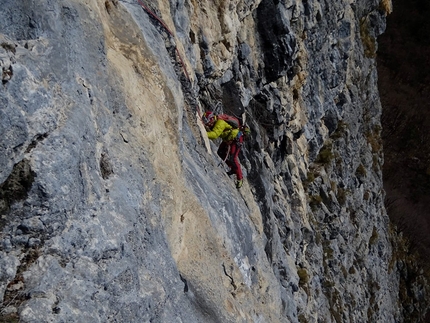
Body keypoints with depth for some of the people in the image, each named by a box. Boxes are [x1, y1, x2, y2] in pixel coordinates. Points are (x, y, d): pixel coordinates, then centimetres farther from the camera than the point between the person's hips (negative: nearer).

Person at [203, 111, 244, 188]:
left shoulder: (220, 123, -32)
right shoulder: (214, 123, -3)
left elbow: (215, 134, -46)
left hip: (236, 139, -10)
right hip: (227, 139, 10)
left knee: (232, 158, -14)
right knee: (221, 153, 10)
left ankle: (240, 178, -3)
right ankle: (233, 169, 27)